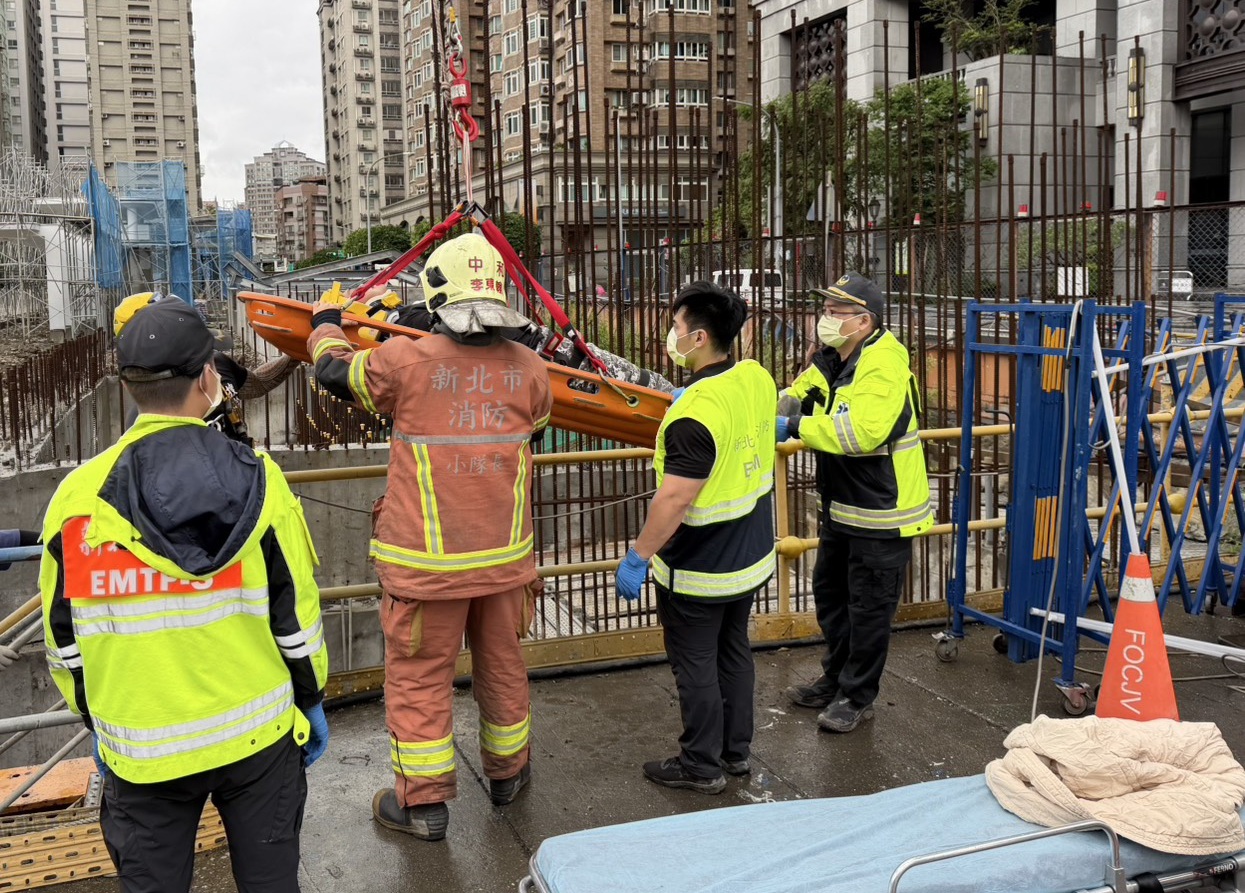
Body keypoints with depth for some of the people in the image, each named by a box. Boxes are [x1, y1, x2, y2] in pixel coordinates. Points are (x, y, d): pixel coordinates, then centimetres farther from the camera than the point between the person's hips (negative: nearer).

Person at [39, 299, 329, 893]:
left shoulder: (78, 497, -10)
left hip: (140, 750, 1)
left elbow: (65, 641, 0)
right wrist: (311, 701, 8)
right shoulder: (255, 481, -13)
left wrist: (97, 722, 16)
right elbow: (296, 615, -7)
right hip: (257, 734, 0)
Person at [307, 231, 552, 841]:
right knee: (502, 664, 20)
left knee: (418, 676, 10)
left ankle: (423, 802, 20)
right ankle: (507, 772, 39)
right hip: (506, 556, 4)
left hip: (427, 561, -4)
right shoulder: (529, 369, -5)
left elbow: (335, 370, 5)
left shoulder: (404, 361, -14)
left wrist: (326, 323, 26)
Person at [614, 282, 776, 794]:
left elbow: (675, 499, -30)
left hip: (699, 570, -8)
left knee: (695, 667, 9)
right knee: (734, 652, 22)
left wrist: (638, 557, -21)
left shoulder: (696, 412, -30)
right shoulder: (757, 378, -4)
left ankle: (701, 766, 23)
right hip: (751, 556, 8)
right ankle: (736, 751, 36)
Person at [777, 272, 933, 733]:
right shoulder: (831, 360, 6)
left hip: (881, 510, -10)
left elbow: (863, 431, -36)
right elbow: (795, 399, 11)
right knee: (830, 592, 21)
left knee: (868, 607, 4)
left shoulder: (884, 364, -24)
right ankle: (835, 678, 39)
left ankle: (857, 696, 19)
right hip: (842, 505, 10)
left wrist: (796, 427, -30)